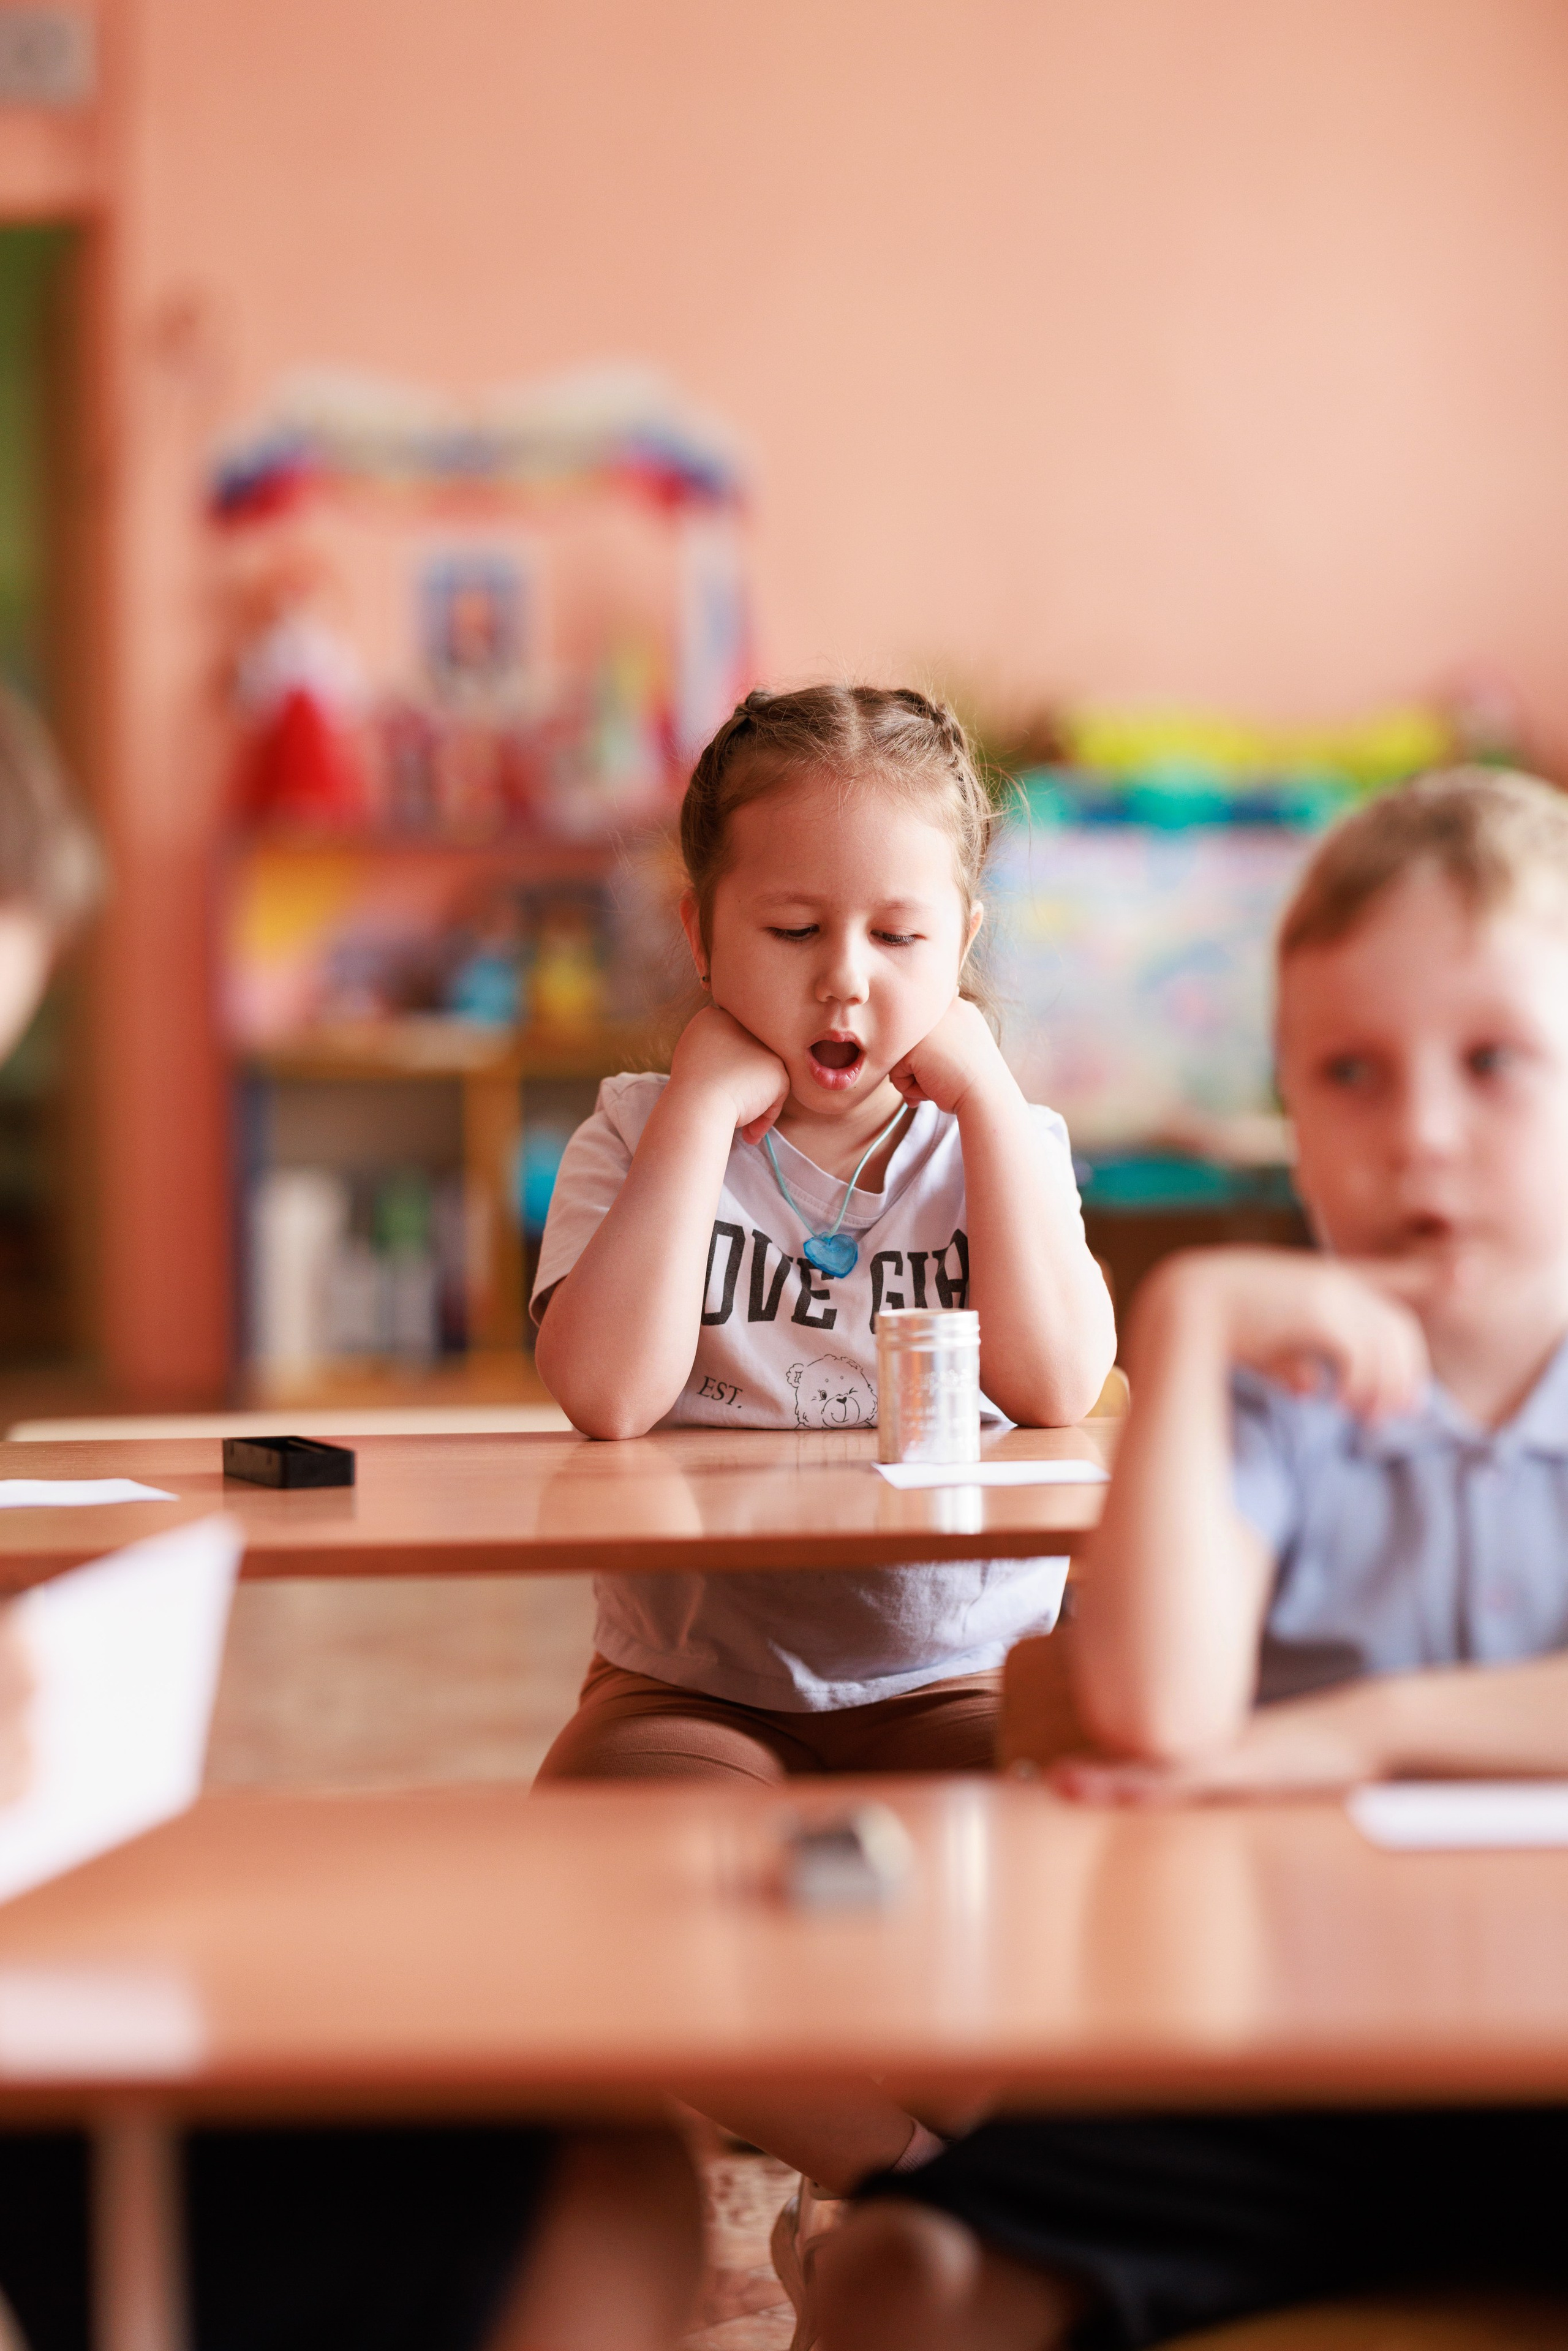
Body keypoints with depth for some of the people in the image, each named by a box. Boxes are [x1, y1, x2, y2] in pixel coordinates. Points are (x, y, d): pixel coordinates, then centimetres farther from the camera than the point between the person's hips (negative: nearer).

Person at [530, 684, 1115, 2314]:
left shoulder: (996, 1137, 6)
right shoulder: (641, 1135, 1)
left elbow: (1059, 1387, -15)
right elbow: (608, 1397, -20)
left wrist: (985, 1091, -10)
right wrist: (706, 1105, -16)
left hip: (961, 1683, 1)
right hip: (696, 1680, -1)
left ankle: (879, 2187, -12)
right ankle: (933, 2175, -19)